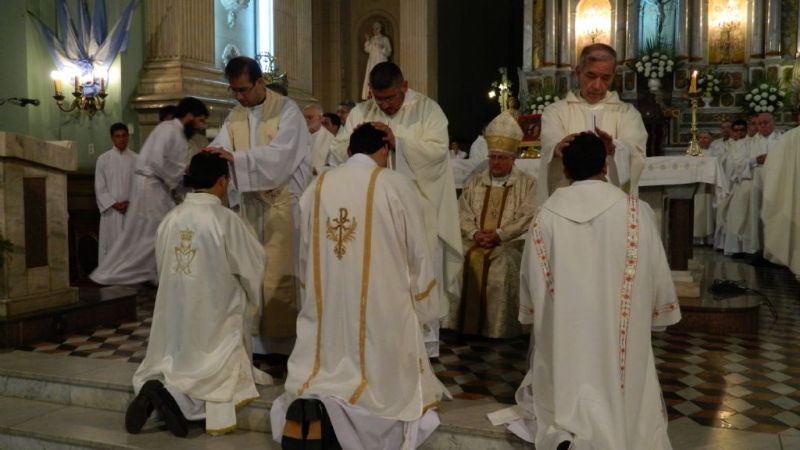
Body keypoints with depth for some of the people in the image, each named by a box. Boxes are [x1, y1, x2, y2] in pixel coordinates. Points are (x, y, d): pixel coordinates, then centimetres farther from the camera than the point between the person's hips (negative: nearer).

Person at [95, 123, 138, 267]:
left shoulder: (136, 159, 4)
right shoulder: (103, 159, 3)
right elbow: (100, 188, 2)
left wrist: (131, 203, -10)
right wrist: (115, 204, -9)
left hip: (132, 210, 1)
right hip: (111, 211, -1)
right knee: (111, 245, -2)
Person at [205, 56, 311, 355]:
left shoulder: (286, 110, -8)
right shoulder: (235, 116, 11)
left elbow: (280, 153, -21)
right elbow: (220, 151, -1)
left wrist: (236, 158, -31)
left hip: (282, 203, -6)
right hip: (249, 204, 6)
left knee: (281, 272, -3)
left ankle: (284, 341, 6)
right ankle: (256, 339, 16)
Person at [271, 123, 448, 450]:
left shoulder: (316, 187, 2)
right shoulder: (397, 185, -9)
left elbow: (305, 253, 10)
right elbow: (418, 254, -2)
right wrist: (423, 305, 10)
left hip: (327, 306, 3)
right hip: (383, 306, -3)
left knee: (329, 367, 16)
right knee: (384, 378, 11)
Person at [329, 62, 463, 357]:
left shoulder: (427, 109, -1)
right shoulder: (360, 113, 9)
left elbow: (437, 150, -13)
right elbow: (338, 152, 4)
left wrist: (397, 141, -21)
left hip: (419, 208, -3)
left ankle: (425, 342, 13)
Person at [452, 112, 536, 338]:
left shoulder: (527, 183, 8)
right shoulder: (474, 182, 18)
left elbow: (527, 218, -4)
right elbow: (463, 215, 10)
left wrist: (499, 234, -16)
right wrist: (475, 233, -10)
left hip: (510, 243, -3)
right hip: (475, 241, 3)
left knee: (503, 264, -34)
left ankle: (498, 329, -25)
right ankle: (463, 324, -17)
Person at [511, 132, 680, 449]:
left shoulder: (546, 215, -6)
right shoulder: (636, 212, -7)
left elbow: (532, 282, 2)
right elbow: (656, 272, 0)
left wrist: (542, 319, 18)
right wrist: (659, 312, 16)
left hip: (564, 328, 1)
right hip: (619, 331, 0)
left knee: (570, 380, 14)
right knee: (619, 390, 12)